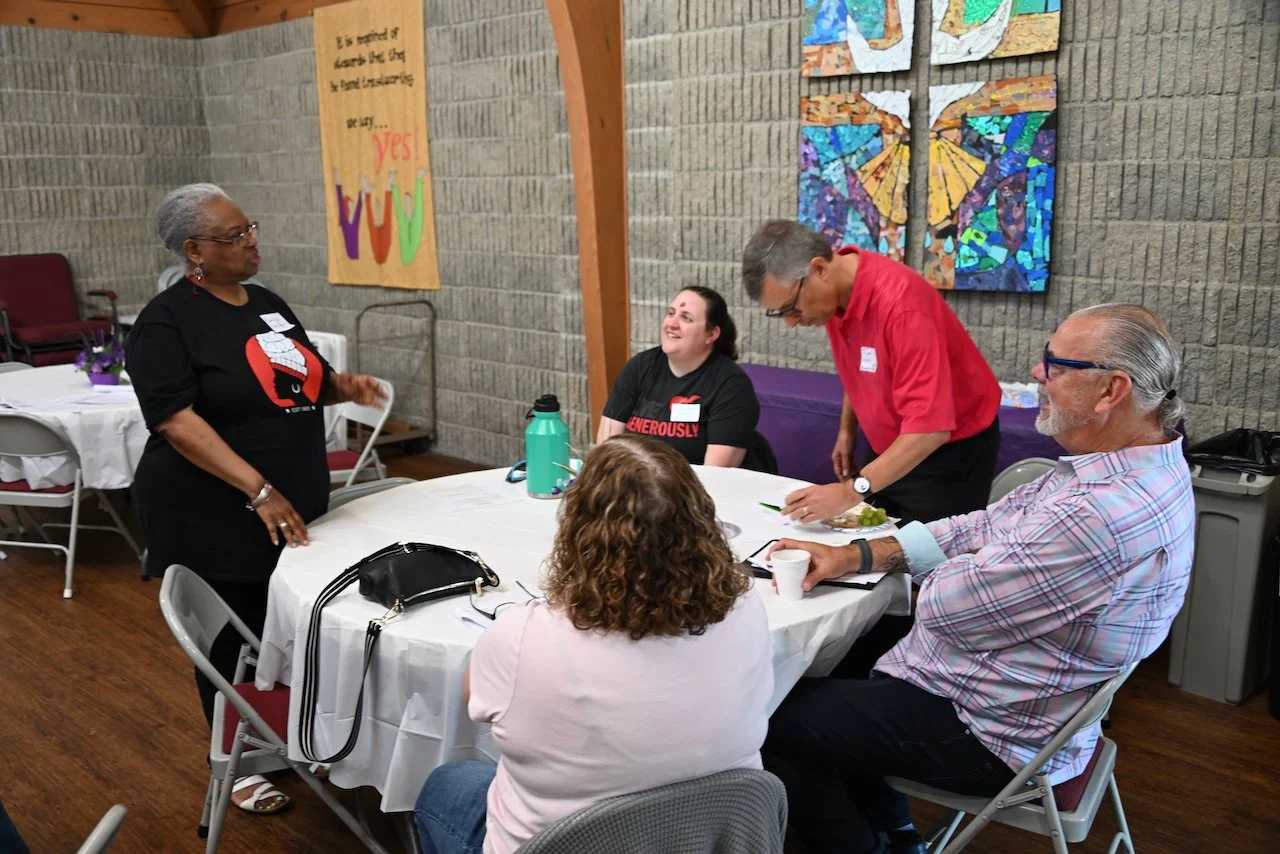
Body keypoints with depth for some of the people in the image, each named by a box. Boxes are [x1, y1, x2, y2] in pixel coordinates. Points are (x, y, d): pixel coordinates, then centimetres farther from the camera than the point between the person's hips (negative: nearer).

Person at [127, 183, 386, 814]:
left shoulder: (269, 305, 10)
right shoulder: (167, 322, -13)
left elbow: (298, 384, 21)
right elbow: (177, 420, -21)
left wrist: (344, 385, -1)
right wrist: (259, 491, -27)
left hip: (295, 509, 7)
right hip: (217, 518, -6)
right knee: (233, 641, 8)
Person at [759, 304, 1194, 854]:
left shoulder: (1104, 516, -36)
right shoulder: (1140, 465, -1)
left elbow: (943, 605, -29)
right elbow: (992, 524, 3)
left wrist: (947, 573, -4)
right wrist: (858, 556, -3)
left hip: (997, 735, -10)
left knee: (778, 723, -4)